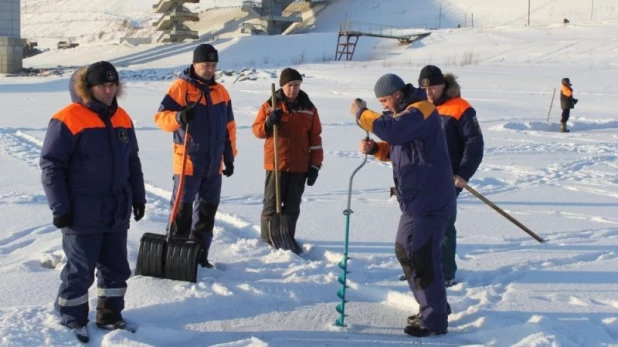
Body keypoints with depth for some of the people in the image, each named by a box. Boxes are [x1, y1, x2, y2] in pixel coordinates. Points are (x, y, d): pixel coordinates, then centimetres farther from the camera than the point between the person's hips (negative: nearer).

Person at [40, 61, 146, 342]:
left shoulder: (122, 119, 8)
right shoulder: (68, 119, -13)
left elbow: (133, 162, 17)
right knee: (80, 271, 4)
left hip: (117, 213, 7)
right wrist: (60, 207, -16)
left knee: (117, 268, 14)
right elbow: (51, 165, -13)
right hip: (83, 215, -6)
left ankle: (110, 315, 30)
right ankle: (71, 319, 21)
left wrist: (138, 197, 16)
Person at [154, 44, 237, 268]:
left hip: (213, 164, 6)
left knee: (208, 210, 10)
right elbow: (160, 116, -10)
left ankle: (199, 254, 20)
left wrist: (229, 157, 15)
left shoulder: (220, 91, 12)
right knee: (182, 209, -2)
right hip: (188, 162, -6)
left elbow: (229, 127, 17)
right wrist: (179, 117, -30)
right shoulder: (180, 87, -5)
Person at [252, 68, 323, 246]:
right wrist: (268, 123, -19)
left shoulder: (309, 108, 5)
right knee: (271, 204, 3)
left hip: (299, 166, 2)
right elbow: (257, 130, 4)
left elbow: (315, 138, 6)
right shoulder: (270, 105, 1)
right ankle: (267, 241, 12)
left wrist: (315, 165, 1)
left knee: (292, 206, 8)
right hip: (275, 164, -2)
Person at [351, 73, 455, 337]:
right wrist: (374, 148, 2)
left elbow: (392, 130, -32)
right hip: (416, 199, 11)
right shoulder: (406, 113, 17)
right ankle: (433, 306, 30)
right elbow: (395, 148, 22)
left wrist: (362, 114, -20)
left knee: (422, 256, -8)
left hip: (429, 200, -11)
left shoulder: (421, 110, -16)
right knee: (406, 251, 17)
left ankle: (434, 320, 0)